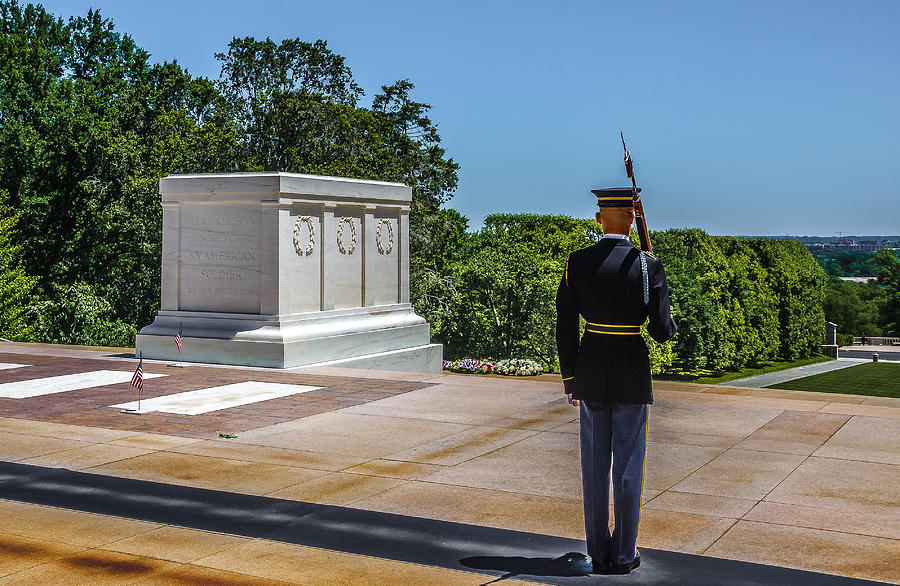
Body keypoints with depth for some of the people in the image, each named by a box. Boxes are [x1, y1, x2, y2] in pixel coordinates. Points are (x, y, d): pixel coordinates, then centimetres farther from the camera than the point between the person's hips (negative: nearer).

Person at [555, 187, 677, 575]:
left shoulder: (576, 263, -4)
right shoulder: (648, 266, -11)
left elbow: (565, 327, 0)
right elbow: (662, 331, -9)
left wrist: (570, 380, 9)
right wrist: (667, 324, 16)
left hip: (590, 373, 2)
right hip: (633, 375, -2)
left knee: (595, 466, 10)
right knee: (628, 465, 8)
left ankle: (599, 555, 17)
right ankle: (624, 555, 15)